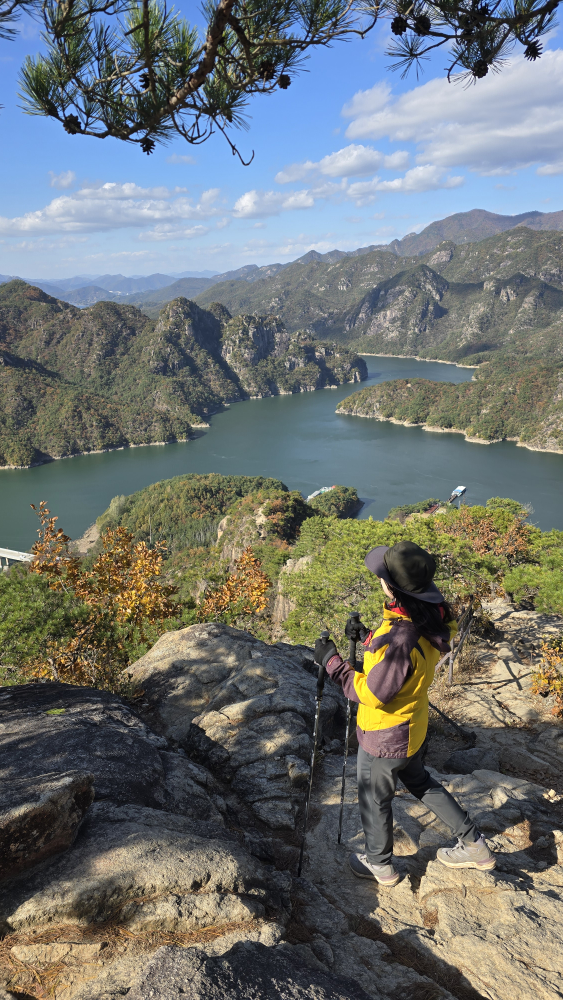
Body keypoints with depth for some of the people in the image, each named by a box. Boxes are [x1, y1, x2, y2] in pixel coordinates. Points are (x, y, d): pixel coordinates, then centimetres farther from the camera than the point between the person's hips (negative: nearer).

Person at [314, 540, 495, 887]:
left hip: (384, 736, -8)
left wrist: (332, 662, -21)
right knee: (419, 781, 31)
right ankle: (474, 845, 42)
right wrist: (368, 637, 3)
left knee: (374, 798, 19)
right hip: (412, 726, 8)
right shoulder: (433, 615, -12)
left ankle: (380, 864, 45)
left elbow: (371, 694, -28)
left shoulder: (400, 637, -39)